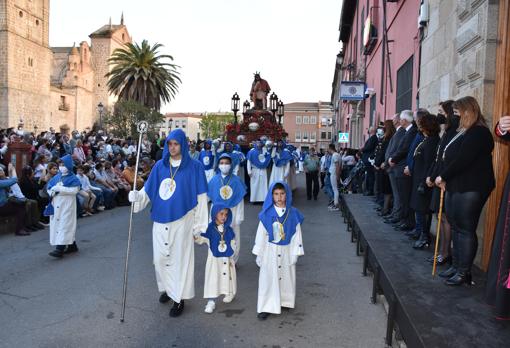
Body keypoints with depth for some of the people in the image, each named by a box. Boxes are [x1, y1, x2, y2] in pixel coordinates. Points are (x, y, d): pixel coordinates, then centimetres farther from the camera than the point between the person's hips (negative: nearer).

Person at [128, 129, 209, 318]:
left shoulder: (194, 167, -6)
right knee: (160, 258, 12)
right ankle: (167, 288, 38)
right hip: (160, 221, 4)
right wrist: (137, 196, -18)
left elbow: (200, 198, -5)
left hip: (181, 221, -3)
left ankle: (179, 298, 19)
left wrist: (199, 226, -5)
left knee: (180, 258, 4)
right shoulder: (160, 166, 4)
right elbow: (148, 189, 4)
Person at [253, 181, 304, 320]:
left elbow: (296, 234, -1)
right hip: (270, 251, -1)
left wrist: (295, 253, -1)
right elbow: (261, 234, -3)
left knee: (286, 277, 14)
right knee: (268, 278, 4)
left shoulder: (293, 214, -7)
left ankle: (284, 301, 34)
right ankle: (266, 307, 14)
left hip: (286, 251, 1)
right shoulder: (266, 214, -10)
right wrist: (259, 254, -1)